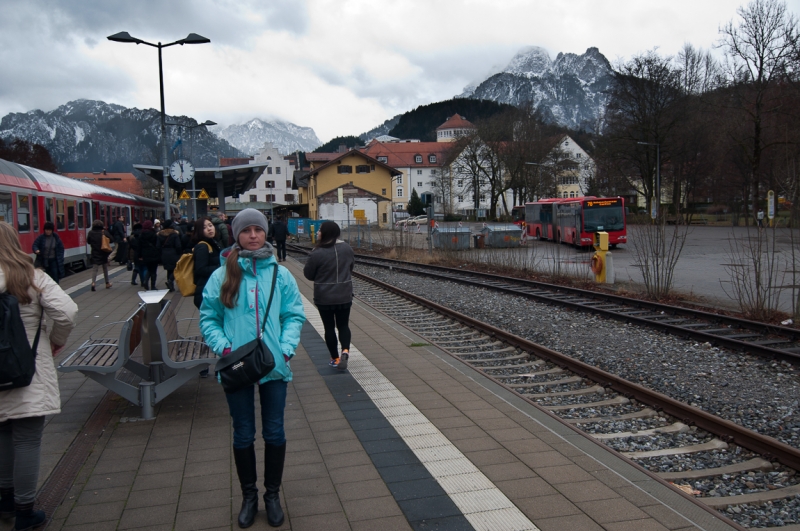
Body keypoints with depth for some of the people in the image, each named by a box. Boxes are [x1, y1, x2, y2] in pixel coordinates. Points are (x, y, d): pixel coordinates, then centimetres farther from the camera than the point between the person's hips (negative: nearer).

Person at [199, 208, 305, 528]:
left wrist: (287, 348, -12)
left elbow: (294, 315, 1)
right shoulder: (222, 275, -4)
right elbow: (208, 318, 2)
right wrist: (222, 346, -13)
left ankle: (273, 494, 32)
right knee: (243, 435, 14)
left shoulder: (280, 273, -2)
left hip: (274, 366, 1)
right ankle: (249, 496, 33)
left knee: (274, 433, 12)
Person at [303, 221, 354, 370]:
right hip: (345, 295, 4)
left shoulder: (317, 254, -18)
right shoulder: (347, 248, -2)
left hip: (324, 297, -4)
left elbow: (308, 274, -7)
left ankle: (335, 358, 18)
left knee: (329, 327, 11)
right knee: (343, 325, 16)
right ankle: (345, 351, -5)